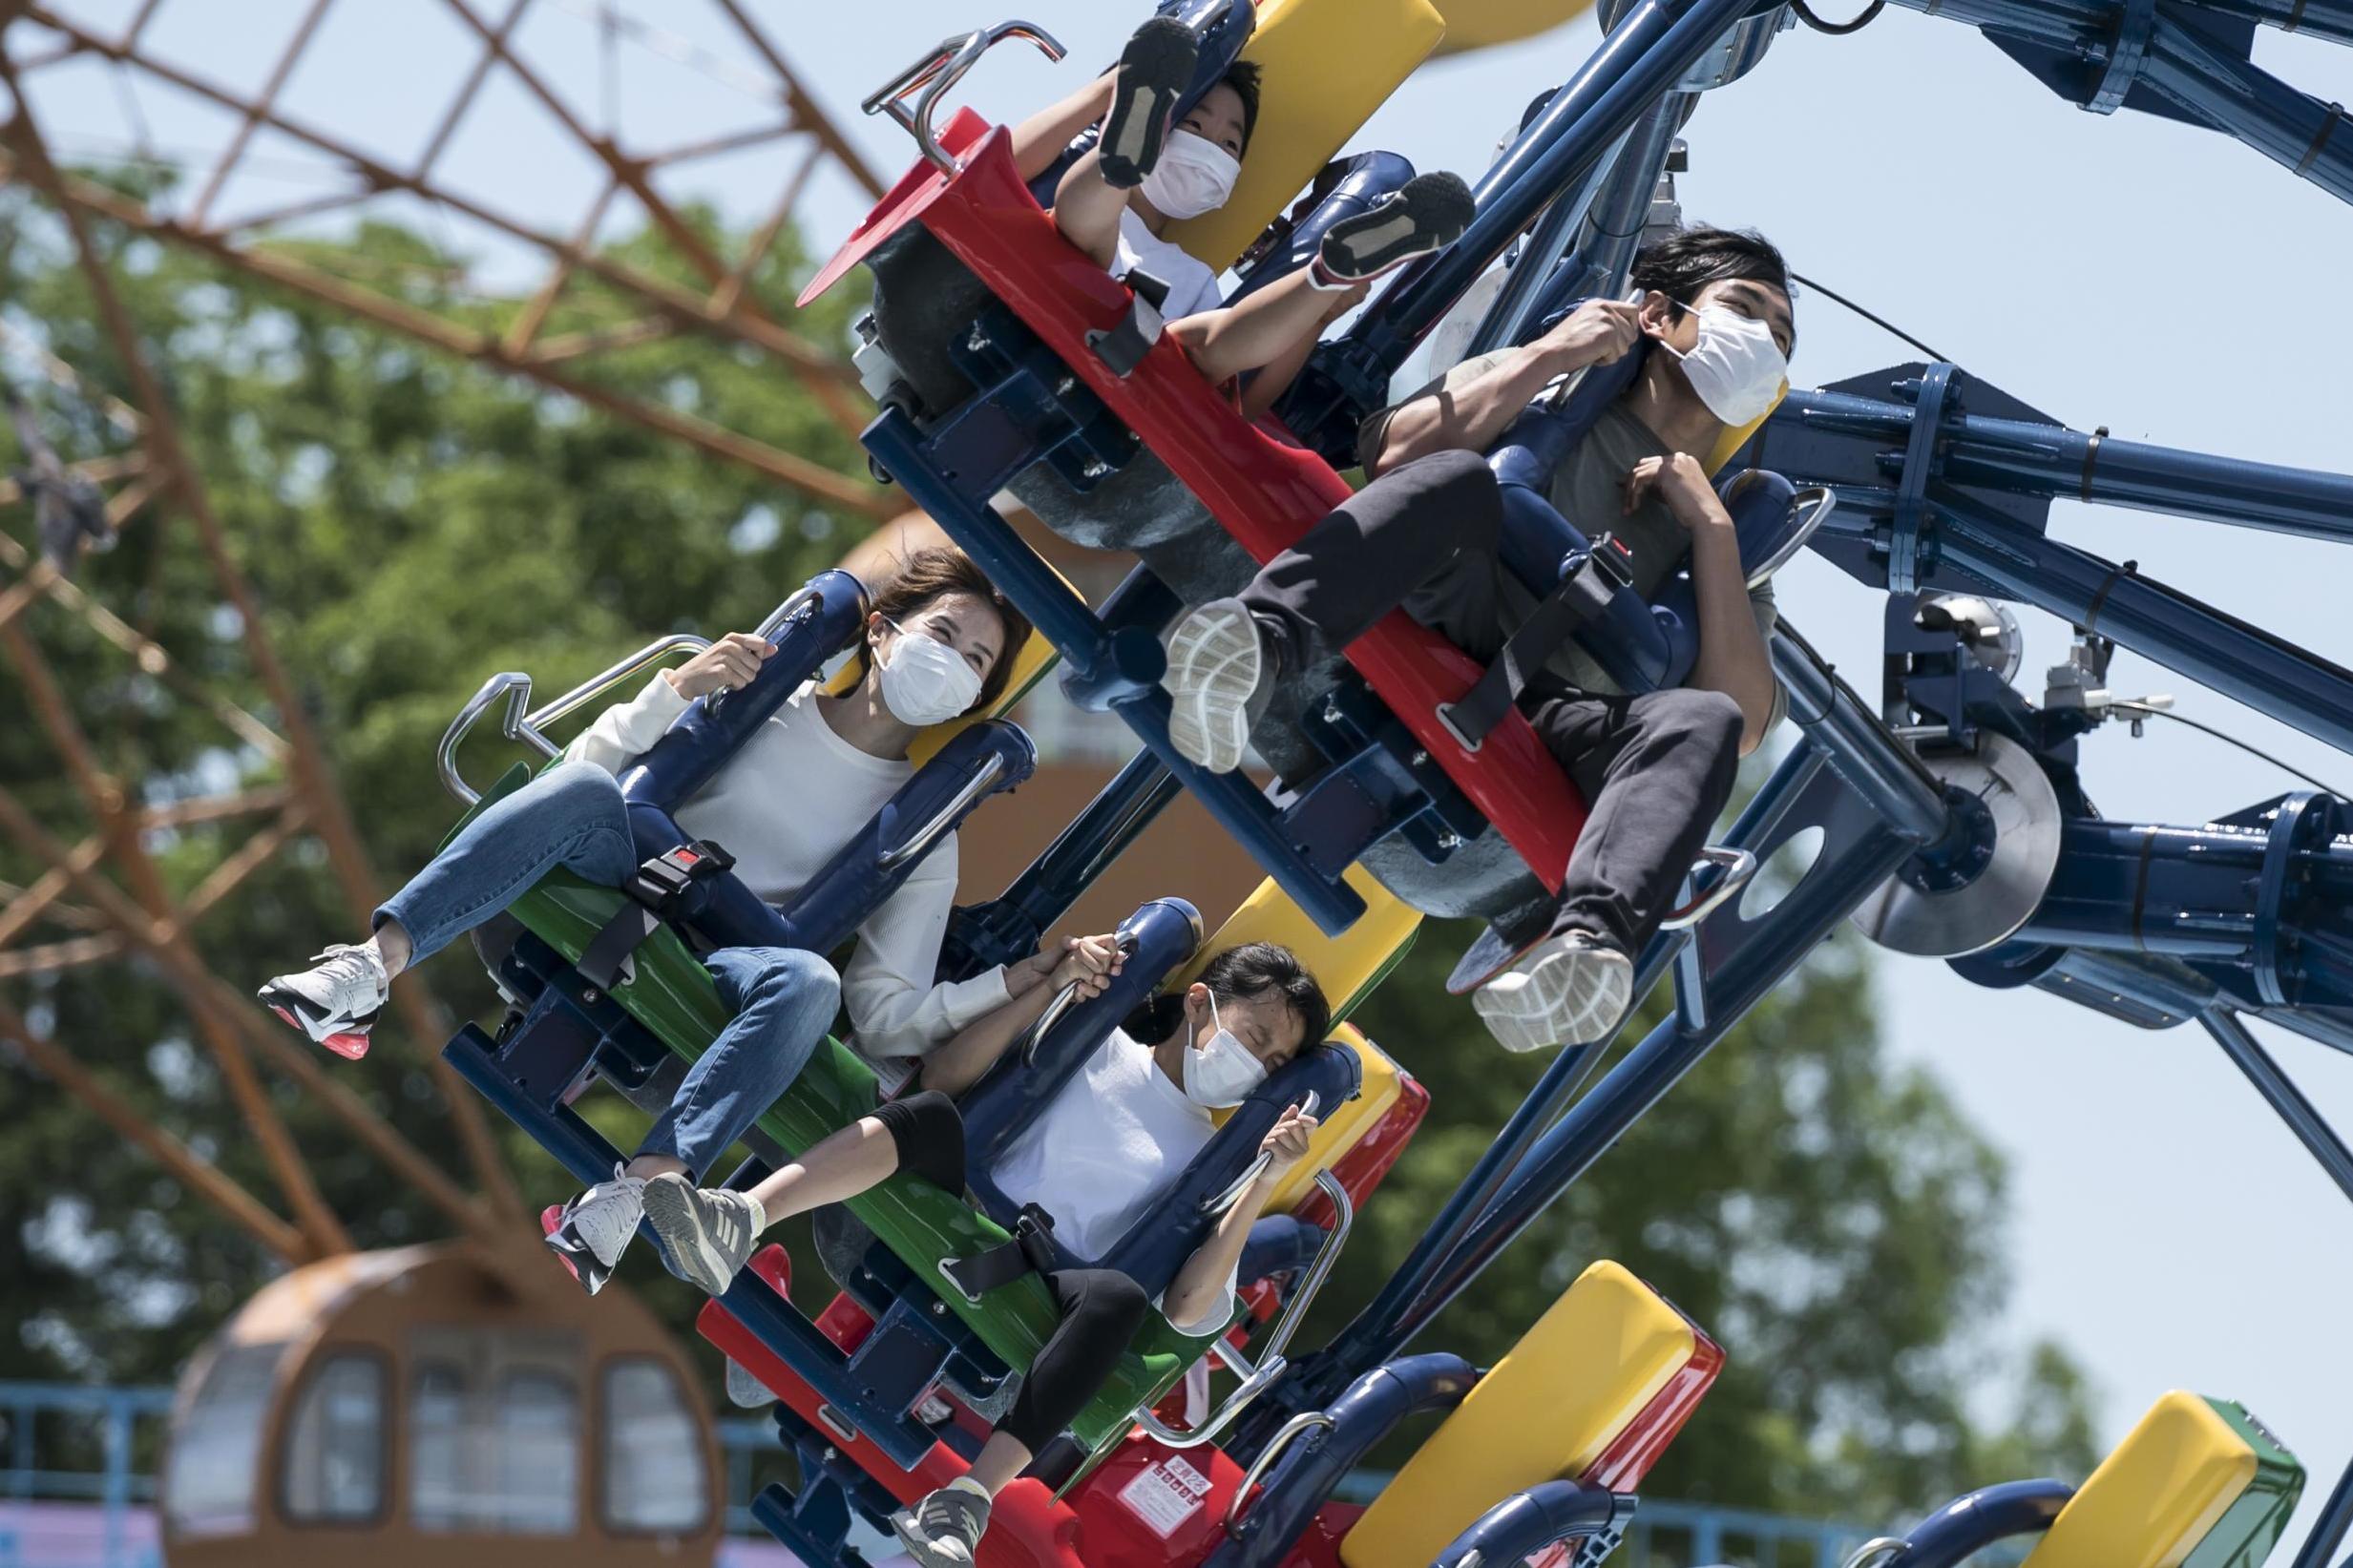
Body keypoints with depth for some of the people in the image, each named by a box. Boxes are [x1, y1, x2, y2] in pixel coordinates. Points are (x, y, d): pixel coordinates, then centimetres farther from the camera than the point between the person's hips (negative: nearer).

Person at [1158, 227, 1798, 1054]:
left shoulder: (1726, 532, 28)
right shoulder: (1533, 389, 24)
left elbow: (1745, 717, 9)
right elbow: (1396, 454, 1)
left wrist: (1712, 523, 6)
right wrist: (1546, 356, 5)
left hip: (1554, 725, 1)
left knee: (1703, 721, -31)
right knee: (1459, 480, -29)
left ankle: (1591, 940, -60)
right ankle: (1258, 643, -55)